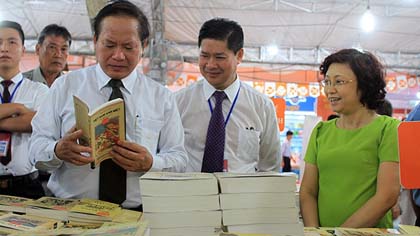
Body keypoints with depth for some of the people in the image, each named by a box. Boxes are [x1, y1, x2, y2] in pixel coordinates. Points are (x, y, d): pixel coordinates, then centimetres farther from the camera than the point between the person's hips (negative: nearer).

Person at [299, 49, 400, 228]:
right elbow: (307, 192, 8)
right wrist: (314, 232, -7)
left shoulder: (388, 129, -1)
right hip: (323, 229, 3)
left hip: (370, 231, -3)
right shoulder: (321, 131, 11)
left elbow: (387, 196, -8)